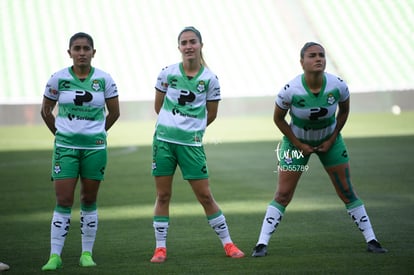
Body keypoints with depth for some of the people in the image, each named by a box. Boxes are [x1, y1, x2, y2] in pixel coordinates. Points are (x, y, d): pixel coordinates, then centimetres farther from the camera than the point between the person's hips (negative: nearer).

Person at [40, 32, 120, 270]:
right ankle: (55, 255, -2)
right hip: (65, 147, -1)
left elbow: (114, 112, 9)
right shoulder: (59, 79, -3)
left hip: (95, 147, 1)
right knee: (63, 201, -5)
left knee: (89, 201, 7)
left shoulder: (104, 79, -2)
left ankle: (87, 253, 15)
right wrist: (59, 133, 11)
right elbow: (46, 110, 10)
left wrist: (96, 133, 11)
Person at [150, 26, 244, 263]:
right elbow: (158, 106, 11)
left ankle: (228, 243, 13)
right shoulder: (168, 73, -1)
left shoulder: (209, 78, -3)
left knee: (205, 196, 2)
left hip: (191, 143, -1)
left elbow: (211, 114, 8)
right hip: (164, 139, 1)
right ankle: (160, 248, 13)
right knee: (163, 195, 5)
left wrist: (191, 128, 10)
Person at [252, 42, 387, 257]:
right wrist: (299, 145, -11)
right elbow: (278, 119, -9)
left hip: (329, 140, 2)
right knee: (283, 195, -5)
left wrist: (332, 139, -5)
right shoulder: (290, 91, -26)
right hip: (296, 141, -2)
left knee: (347, 192, 2)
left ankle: (371, 241, 11)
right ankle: (262, 244, 1)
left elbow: (344, 111, 0)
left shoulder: (338, 86, -21)